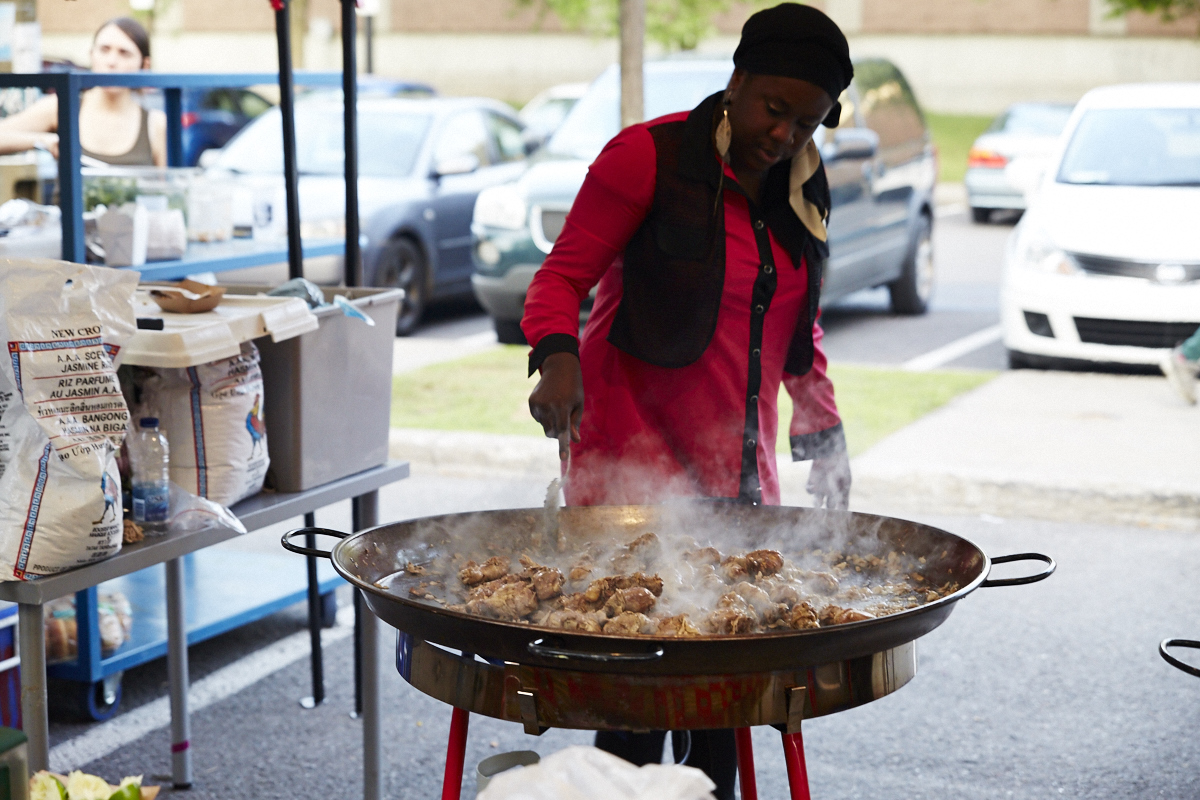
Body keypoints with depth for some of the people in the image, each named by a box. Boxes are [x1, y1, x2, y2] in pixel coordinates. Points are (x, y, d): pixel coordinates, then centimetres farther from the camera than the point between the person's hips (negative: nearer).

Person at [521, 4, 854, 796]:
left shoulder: (801, 190, 12)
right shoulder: (650, 157, -8)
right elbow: (561, 277, -8)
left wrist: (823, 434, 19)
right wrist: (558, 358, -27)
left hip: (737, 463, 6)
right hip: (633, 453, -6)